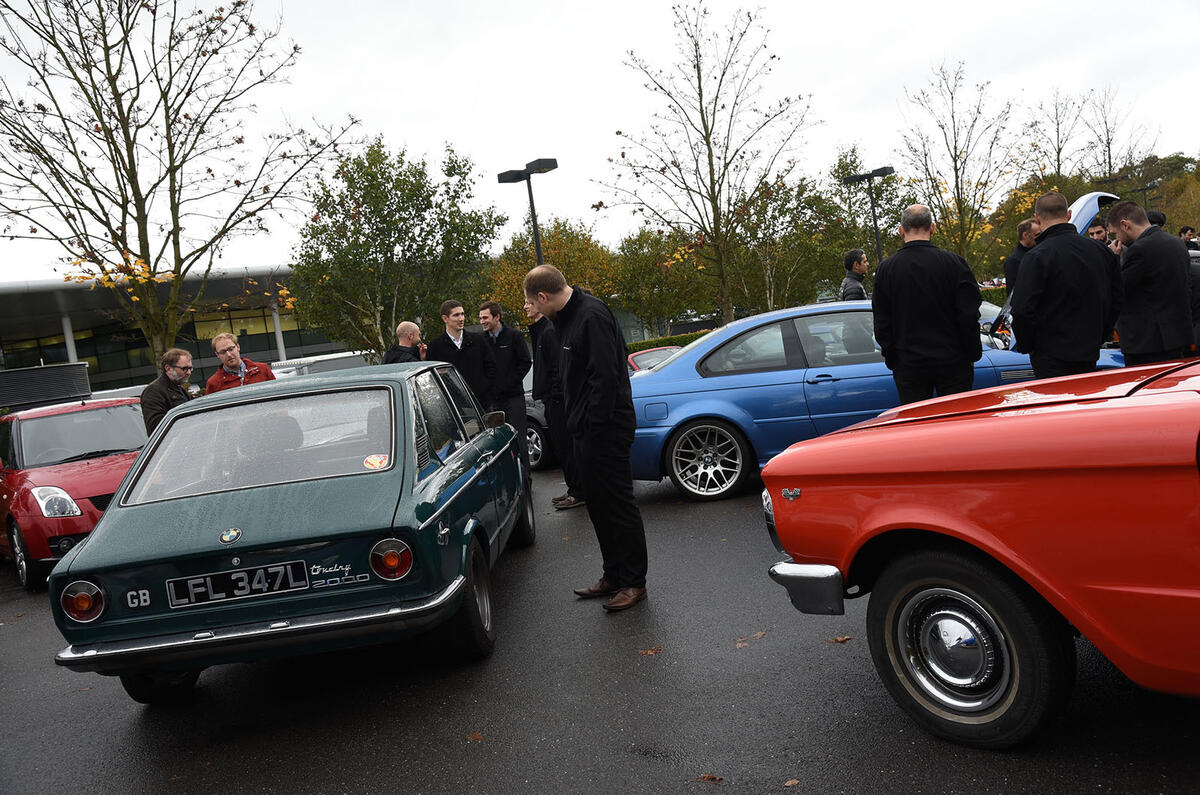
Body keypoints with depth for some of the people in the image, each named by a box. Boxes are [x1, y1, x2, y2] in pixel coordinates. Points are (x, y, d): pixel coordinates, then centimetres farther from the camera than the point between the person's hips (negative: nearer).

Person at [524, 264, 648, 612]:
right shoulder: (569, 316, 13)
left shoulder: (592, 316, -18)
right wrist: (579, 423, 12)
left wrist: (596, 424, -22)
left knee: (618, 504, -1)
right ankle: (613, 576, 28)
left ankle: (634, 582, 11)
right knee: (598, 504, 16)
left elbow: (605, 376, -23)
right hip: (588, 430, 10)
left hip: (606, 430, -10)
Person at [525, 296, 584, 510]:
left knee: (566, 445, -6)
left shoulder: (550, 331, -15)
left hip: (557, 399, -11)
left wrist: (556, 395, -22)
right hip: (551, 399, 11)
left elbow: (559, 367, -20)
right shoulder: (539, 331, 18)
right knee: (560, 446, 15)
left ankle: (578, 493, 0)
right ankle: (574, 490, 23)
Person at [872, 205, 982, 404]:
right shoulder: (954, 263, -6)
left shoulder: (885, 269, -2)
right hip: (952, 363, -1)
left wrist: (892, 360, 10)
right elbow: (969, 315, -5)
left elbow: (881, 323, 1)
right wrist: (973, 355, 6)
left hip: (908, 365, 1)